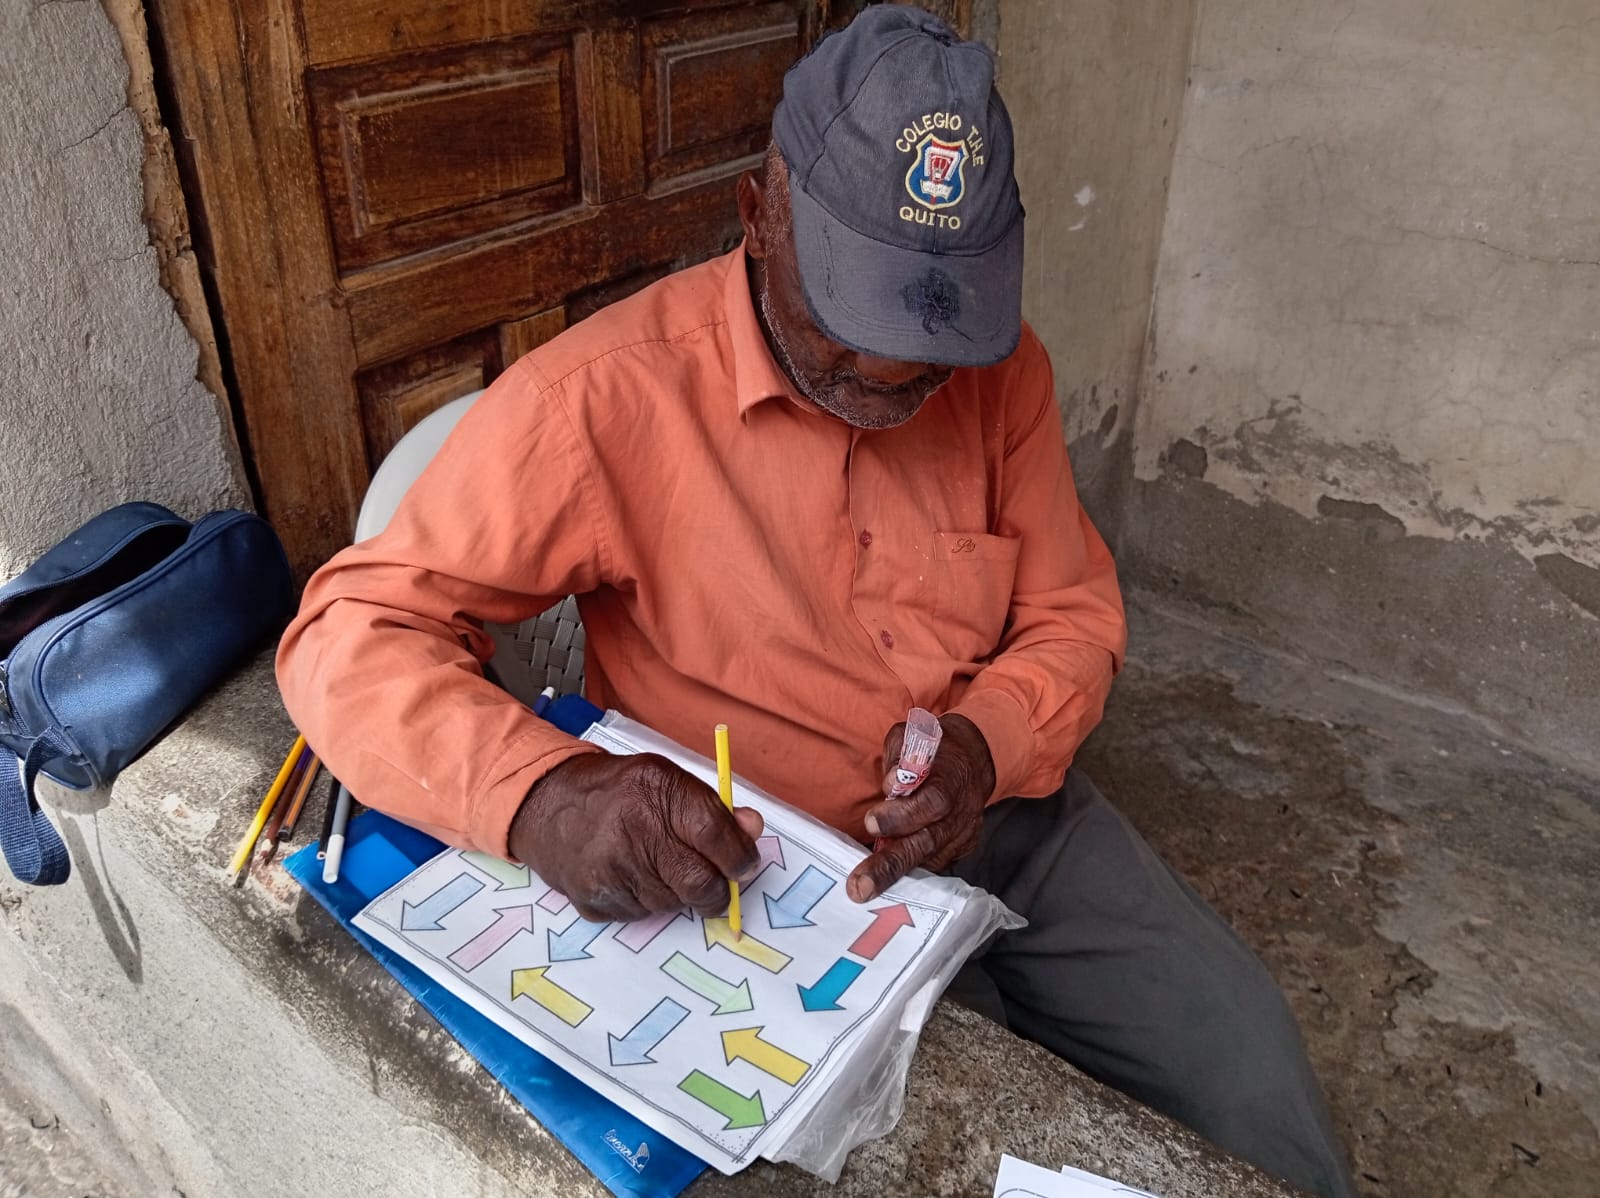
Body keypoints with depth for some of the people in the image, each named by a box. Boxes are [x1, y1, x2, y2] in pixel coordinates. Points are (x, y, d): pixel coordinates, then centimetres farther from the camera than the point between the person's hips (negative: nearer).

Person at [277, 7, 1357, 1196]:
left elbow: (1073, 611, 3)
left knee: (1255, 1076, 0)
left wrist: (989, 744, -19)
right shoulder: (608, 397, -20)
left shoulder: (1000, 363, -5)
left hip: (1011, 821, 4)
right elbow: (350, 635, -19)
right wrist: (543, 793, -39)